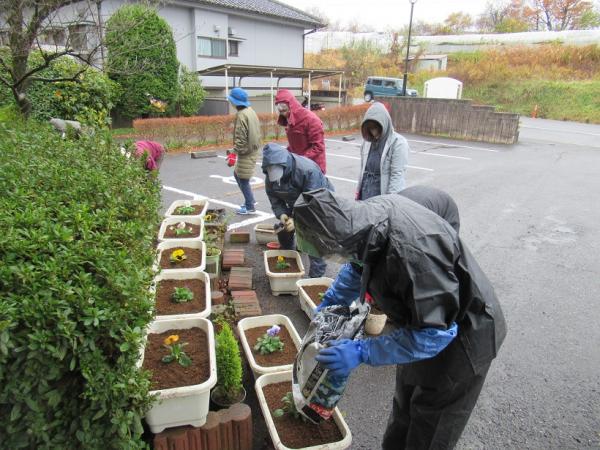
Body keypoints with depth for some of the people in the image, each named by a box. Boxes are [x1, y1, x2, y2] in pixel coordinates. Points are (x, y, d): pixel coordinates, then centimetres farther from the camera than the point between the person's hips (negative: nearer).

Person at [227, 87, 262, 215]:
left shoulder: (241, 115, -19)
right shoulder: (250, 111, 10)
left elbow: (240, 138, -22)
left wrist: (234, 154, -17)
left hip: (246, 152, -10)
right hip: (252, 150, 10)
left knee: (243, 180, 2)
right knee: (237, 174, 21)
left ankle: (250, 207, 13)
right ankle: (250, 200, 27)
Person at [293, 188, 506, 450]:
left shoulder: (411, 251, -41)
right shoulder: (374, 211, -16)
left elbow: (435, 333, -31)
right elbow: (360, 263, 6)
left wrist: (361, 352, -28)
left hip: (459, 338, -8)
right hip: (427, 321, 8)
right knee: (404, 412, 28)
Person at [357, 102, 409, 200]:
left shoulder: (398, 143, -11)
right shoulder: (367, 141, 9)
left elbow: (397, 175, -15)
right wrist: (359, 191, 15)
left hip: (383, 198, -6)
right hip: (365, 195, 6)